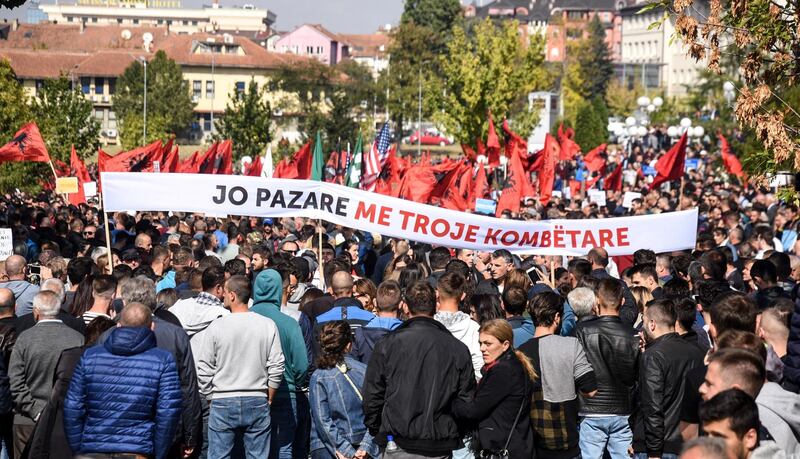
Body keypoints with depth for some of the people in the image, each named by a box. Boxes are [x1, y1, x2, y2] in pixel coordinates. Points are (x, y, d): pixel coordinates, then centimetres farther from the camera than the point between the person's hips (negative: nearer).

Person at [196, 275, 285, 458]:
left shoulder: (216, 326, -8)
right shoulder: (268, 325, -3)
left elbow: (204, 369, -4)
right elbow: (276, 368, -2)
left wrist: (210, 395, 10)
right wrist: (268, 400, 10)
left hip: (223, 402, -2)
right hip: (258, 402, 2)